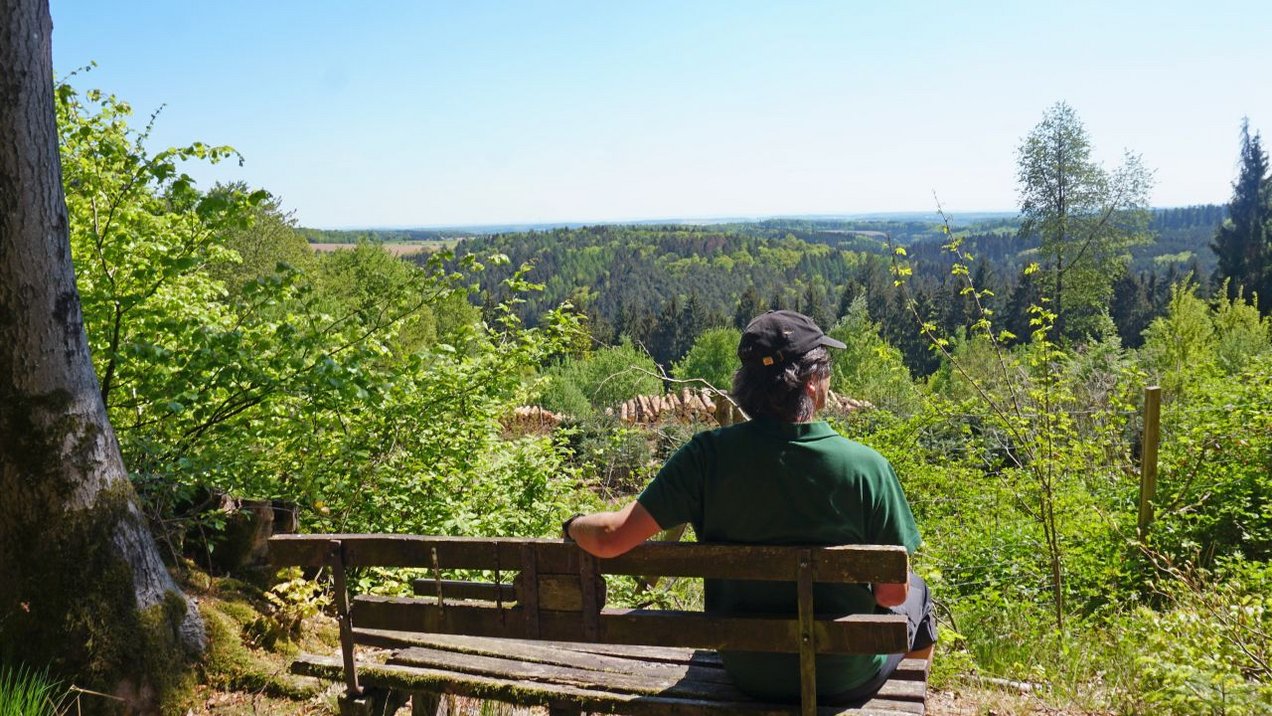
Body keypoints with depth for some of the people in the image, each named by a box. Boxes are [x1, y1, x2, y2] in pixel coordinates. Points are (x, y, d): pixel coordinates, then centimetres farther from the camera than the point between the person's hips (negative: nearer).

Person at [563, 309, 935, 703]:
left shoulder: (708, 455, -21)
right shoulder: (866, 466, -23)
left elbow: (610, 538, -21)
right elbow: (893, 592, -14)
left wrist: (575, 524, 1)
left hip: (745, 671, 2)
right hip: (845, 677, -2)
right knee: (915, 591, 29)